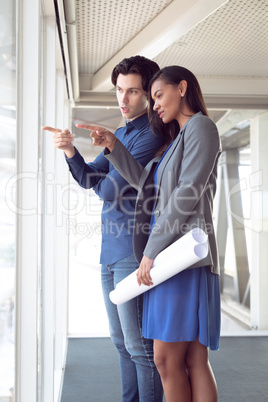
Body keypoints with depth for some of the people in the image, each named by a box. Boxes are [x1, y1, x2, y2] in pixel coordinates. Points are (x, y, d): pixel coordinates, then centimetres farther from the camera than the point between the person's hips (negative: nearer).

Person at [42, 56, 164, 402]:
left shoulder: (150, 135, -13)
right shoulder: (119, 134, 17)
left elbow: (108, 189, -18)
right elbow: (89, 178, 8)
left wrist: (103, 185, 5)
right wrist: (70, 150, -10)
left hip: (133, 252, -9)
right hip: (110, 252, 9)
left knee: (139, 345, -3)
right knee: (121, 341, 16)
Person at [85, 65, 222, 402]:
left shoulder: (201, 126, -1)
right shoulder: (177, 138, 27)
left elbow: (188, 192, -12)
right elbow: (145, 181, 20)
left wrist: (152, 250, -15)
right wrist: (113, 147, 11)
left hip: (183, 252, -8)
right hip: (166, 252, 8)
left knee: (167, 358, -9)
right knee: (194, 360, 4)